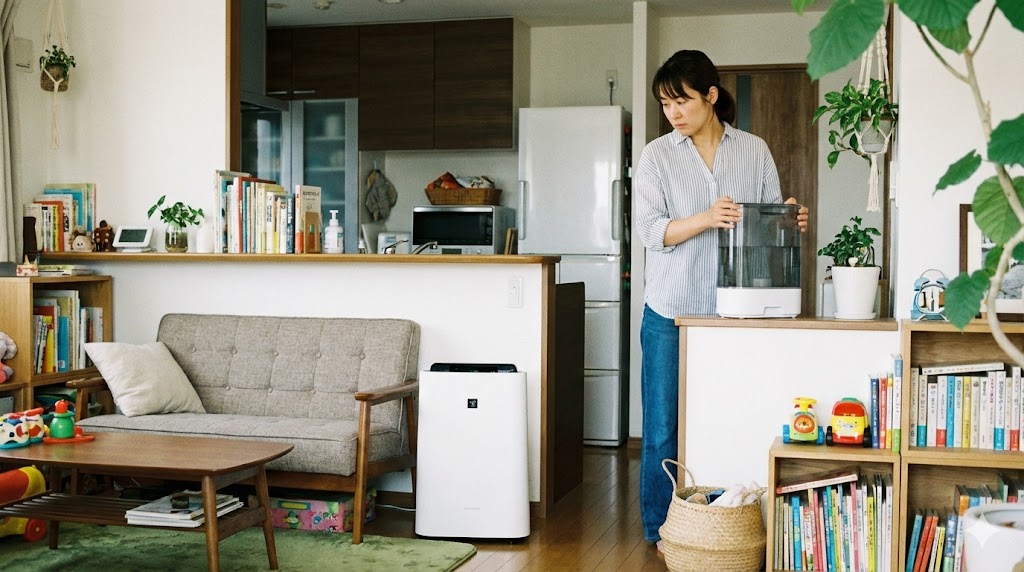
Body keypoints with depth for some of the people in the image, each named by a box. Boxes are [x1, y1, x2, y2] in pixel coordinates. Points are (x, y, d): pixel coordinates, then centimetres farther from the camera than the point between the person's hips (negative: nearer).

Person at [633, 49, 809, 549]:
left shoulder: (755, 150, 8)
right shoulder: (657, 156, 3)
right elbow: (650, 231, -7)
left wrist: (791, 221, -12)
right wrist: (705, 219, -23)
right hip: (672, 311, -1)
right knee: (665, 427, 3)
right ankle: (662, 530, 16)